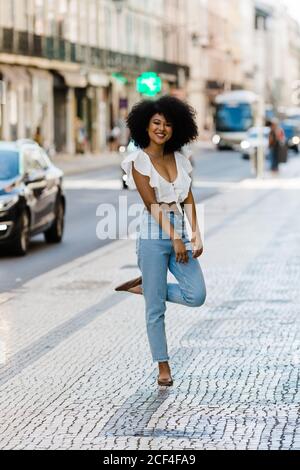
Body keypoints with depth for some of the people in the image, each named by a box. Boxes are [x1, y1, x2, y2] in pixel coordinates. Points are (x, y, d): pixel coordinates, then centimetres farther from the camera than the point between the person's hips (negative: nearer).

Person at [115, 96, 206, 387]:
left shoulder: (179, 159, 10)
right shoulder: (139, 160, -6)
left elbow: (188, 200, 8)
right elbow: (151, 204, -12)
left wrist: (196, 236, -2)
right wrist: (175, 238, -15)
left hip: (179, 234, 5)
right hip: (153, 236, -5)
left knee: (196, 295, -8)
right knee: (156, 308, -1)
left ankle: (144, 287, 15)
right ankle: (163, 366, 13)